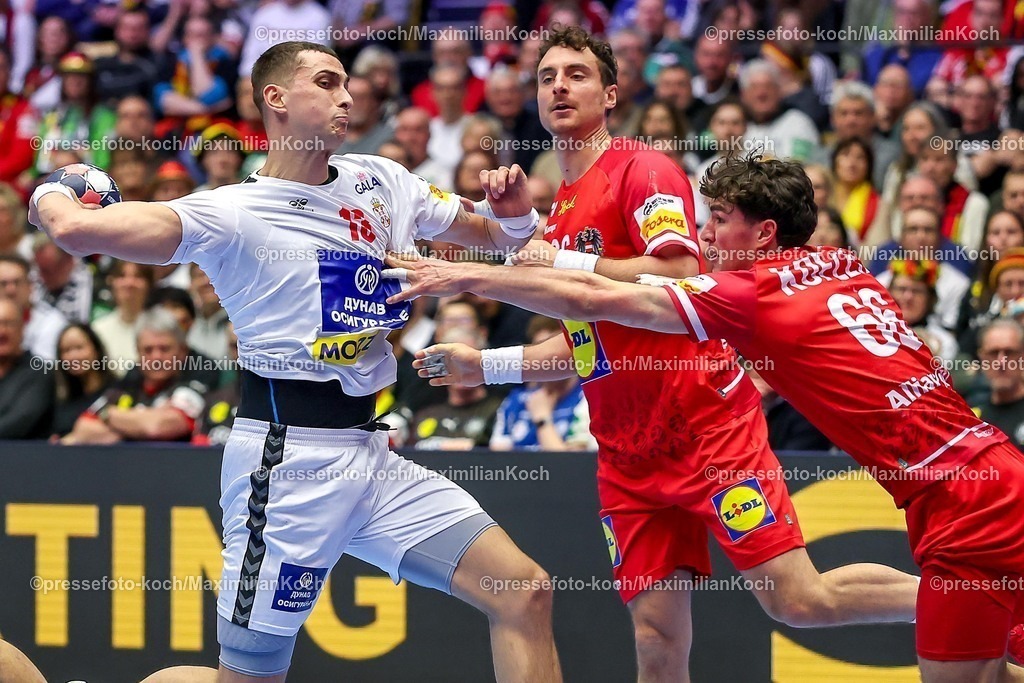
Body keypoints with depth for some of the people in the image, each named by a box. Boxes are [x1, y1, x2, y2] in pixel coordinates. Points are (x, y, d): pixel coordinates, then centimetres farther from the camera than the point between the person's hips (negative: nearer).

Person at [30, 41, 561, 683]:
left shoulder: (383, 183, 12)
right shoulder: (235, 212, -8)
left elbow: (500, 239, 24)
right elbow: (80, 229, -21)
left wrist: (516, 217, 1)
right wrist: (50, 195, 1)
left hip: (372, 454, 6)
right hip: (289, 457, -6)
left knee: (526, 593, -3)